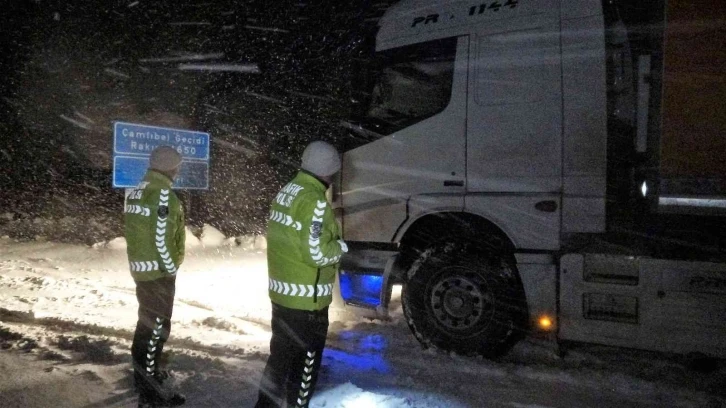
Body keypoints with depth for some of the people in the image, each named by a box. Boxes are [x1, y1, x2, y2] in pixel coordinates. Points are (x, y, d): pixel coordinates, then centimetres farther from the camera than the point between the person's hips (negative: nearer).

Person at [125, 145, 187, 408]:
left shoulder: (137, 191, 9)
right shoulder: (162, 193, -19)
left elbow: (132, 229, 14)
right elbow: (161, 237, -22)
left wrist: (142, 260, 19)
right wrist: (171, 267, -13)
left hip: (140, 266, 10)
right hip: (158, 269, -10)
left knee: (147, 321, 23)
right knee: (157, 326, -3)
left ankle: (146, 372, 39)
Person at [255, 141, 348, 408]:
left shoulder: (285, 192, 8)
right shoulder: (314, 201, -21)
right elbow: (316, 253, -25)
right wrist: (340, 247, -6)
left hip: (281, 293, 9)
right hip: (306, 299, -9)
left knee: (281, 356, 23)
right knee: (305, 363, 8)